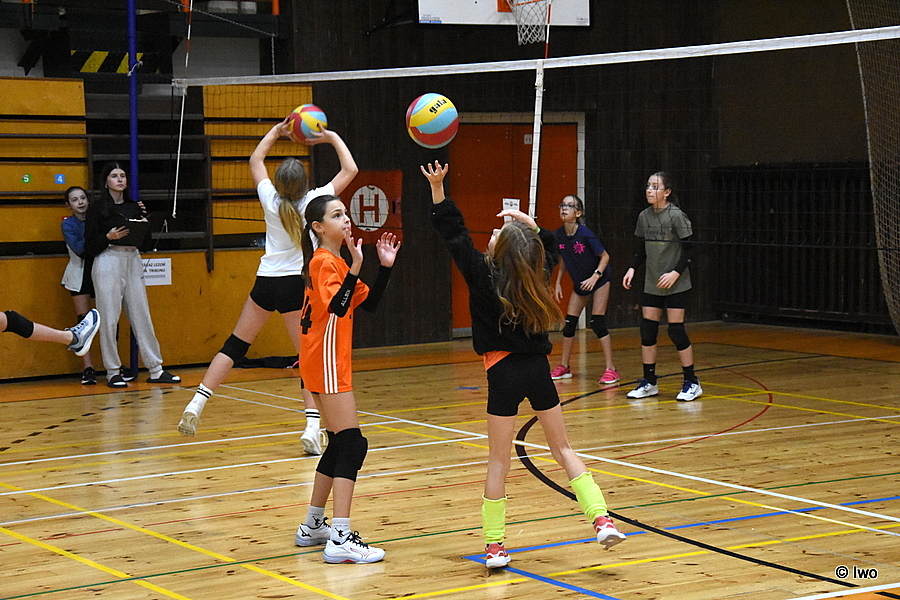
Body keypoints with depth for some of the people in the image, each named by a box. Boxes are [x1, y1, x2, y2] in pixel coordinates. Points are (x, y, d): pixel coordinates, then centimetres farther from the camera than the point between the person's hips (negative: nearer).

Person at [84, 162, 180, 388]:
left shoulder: (135, 207, 14)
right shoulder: (97, 209, 1)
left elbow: (144, 243, 15)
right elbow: (89, 247, -3)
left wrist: (144, 224, -2)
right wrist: (108, 237, -19)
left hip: (133, 262, 4)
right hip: (108, 262, -4)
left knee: (142, 315, 4)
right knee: (109, 318, -3)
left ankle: (156, 370, 7)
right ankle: (113, 372, 4)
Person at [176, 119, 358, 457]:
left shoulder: (271, 200, -3)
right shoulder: (313, 201, -11)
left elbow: (255, 160, 16)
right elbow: (350, 170, -2)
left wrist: (277, 131, 21)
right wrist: (333, 138, 9)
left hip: (266, 282, 3)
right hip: (297, 285, -3)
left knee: (236, 345, 12)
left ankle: (196, 405, 4)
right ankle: (313, 428, -10)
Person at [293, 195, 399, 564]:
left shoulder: (335, 262, 17)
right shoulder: (324, 262, -13)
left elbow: (369, 302, 14)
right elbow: (337, 306, -29)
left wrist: (385, 267, 5)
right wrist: (355, 268, -34)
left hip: (331, 365, 10)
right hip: (326, 366, -10)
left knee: (339, 445, 16)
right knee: (352, 444, -14)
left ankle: (313, 526, 26)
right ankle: (340, 539, -18)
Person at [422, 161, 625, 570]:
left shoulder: (484, 276, -10)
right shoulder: (537, 277, 3)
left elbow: (454, 235, -6)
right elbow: (549, 247, 26)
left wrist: (437, 189, -4)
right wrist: (529, 224, 20)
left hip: (505, 372, -4)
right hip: (538, 368, 4)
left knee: (498, 460, 6)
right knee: (562, 448, 15)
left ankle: (494, 545, 7)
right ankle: (602, 519, 2)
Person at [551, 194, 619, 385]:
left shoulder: (585, 234, -24)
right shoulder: (559, 236, -7)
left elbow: (605, 256, -15)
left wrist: (595, 277, -23)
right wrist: (558, 282, 6)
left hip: (599, 280, -6)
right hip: (579, 283, 6)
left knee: (597, 322, -12)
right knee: (569, 323, 4)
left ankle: (610, 369, -6)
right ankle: (564, 367, 18)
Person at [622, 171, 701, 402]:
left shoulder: (676, 216, -13)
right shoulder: (644, 216, 5)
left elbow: (690, 249, -11)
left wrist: (676, 273, -20)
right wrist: (633, 268, 2)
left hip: (675, 285, -6)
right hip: (652, 284, 6)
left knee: (676, 331, -6)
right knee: (647, 330, 4)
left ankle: (692, 383, 6)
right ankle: (649, 383, 14)